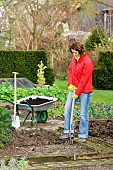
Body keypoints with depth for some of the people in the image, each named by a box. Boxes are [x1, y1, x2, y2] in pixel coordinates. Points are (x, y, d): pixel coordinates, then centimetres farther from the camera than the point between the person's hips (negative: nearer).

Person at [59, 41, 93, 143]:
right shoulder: (74, 58, 6)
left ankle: (83, 135, 12)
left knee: (83, 114, 0)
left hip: (84, 91, -7)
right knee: (67, 110, 7)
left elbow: (84, 79, -19)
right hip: (73, 89, 7)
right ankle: (68, 132, 17)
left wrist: (77, 93, -18)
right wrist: (70, 84, -3)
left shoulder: (87, 62, -18)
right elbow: (70, 70, 13)